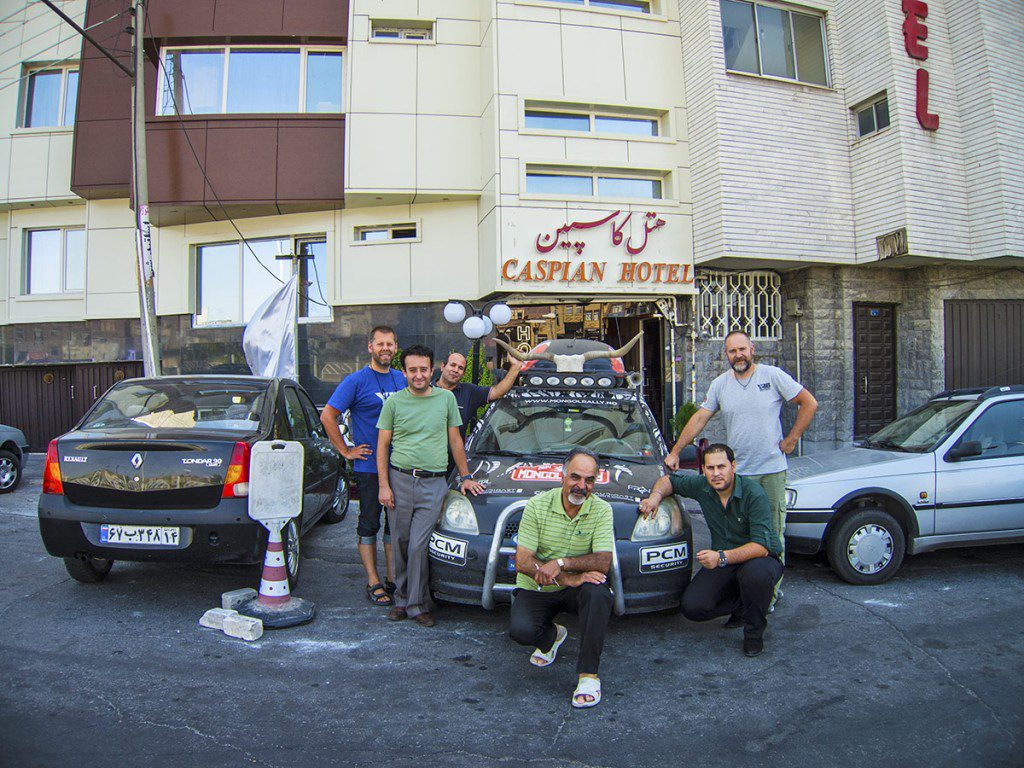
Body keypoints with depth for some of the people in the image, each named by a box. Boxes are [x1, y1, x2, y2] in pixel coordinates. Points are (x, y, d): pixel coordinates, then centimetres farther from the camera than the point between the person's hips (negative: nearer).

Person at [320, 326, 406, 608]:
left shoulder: (402, 379, 9)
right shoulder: (356, 380, -7)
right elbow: (327, 416, -9)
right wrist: (346, 451, -10)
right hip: (369, 466, -5)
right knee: (369, 524, 4)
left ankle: (392, 579, 22)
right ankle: (373, 584, 12)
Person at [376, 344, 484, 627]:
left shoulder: (446, 398, 7)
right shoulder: (394, 402, 5)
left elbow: (455, 441, 14)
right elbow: (383, 445, 6)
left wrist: (465, 477, 12)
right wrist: (384, 485, -2)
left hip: (433, 483, -1)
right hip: (400, 479, 1)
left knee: (418, 545, -7)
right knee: (402, 544, 7)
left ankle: (417, 604, 6)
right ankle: (402, 599, 22)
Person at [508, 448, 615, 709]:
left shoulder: (601, 509, -8)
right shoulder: (538, 505, -10)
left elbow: (603, 562, -17)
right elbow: (522, 561, -15)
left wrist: (561, 563, -32)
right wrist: (566, 578, -28)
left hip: (575, 588, 0)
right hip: (535, 589, 0)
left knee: (597, 592, -33)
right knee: (520, 630, -26)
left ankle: (588, 674, -19)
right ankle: (552, 635, 12)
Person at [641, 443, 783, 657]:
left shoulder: (753, 493, -22)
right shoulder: (701, 486, -7)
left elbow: (762, 546, -29)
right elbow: (668, 480, 11)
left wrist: (722, 557, -40)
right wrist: (656, 496, -11)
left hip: (761, 558, -4)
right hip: (724, 561, 4)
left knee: (755, 573, -41)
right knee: (692, 607, -17)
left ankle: (754, 630, -11)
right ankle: (741, 606, 13)